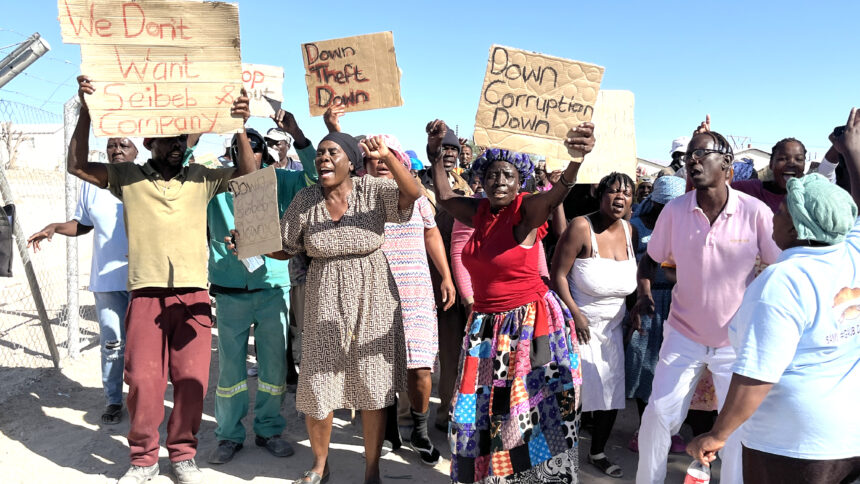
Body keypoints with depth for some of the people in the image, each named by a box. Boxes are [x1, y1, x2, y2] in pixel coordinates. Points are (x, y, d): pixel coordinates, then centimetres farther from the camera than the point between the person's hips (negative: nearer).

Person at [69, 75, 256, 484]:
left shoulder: (201, 178, 8)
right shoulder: (128, 176, 8)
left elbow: (247, 173, 2)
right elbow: (78, 166, 1)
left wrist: (240, 127, -12)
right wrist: (86, 112, -10)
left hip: (193, 295, 1)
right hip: (145, 294, 0)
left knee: (192, 379, 2)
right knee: (143, 380, -1)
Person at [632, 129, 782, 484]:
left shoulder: (755, 212, -15)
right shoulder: (674, 210, -9)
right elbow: (651, 258, 3)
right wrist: (644, 294, -12)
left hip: (737, 340, -1)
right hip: (683, 335, 1)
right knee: (658, 414, 5)